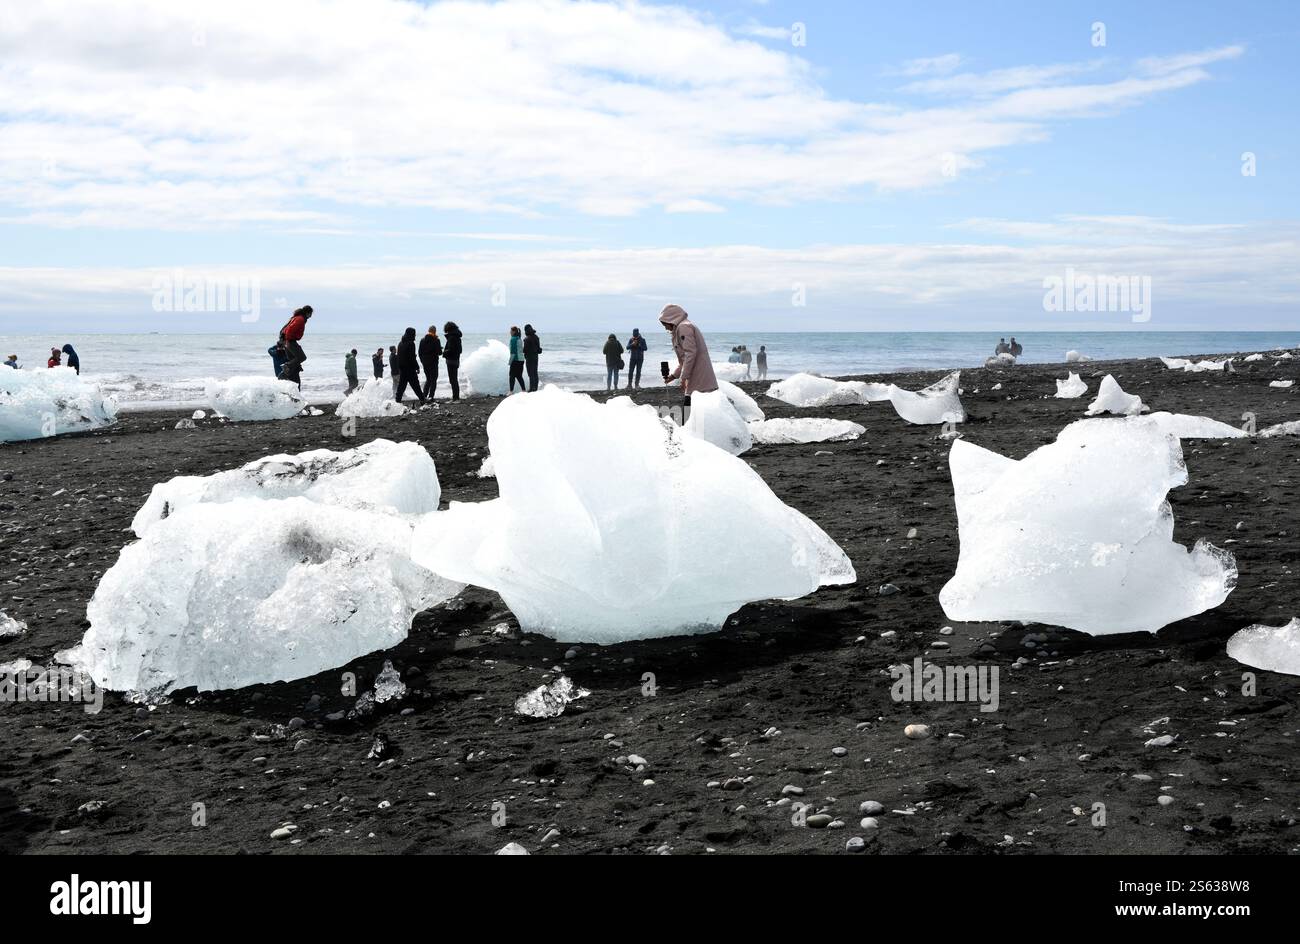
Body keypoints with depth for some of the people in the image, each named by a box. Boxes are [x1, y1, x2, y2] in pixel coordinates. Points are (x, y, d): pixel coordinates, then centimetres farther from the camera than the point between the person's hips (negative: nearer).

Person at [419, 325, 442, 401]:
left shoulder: (422, 340, 6)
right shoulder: (436, 340, -10)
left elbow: (420, 353, 9)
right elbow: (439, 352, -12)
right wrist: (440, 351, 11)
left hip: (425, 363, 5)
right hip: (433, 363, -5)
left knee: (428, 379, 18)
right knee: (433, 380, 2)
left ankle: (424, 396, 11)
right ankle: (430, 397, -7)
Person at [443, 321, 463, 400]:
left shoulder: (451, 338, -16)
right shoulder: (457, 338, 13)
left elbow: (450, 350, -22)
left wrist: (444, 352, -3)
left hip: (451, 361, -10)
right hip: (456, 360, 10)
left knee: (452, 380, -7)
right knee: (455, 380, 16)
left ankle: (455, 397, -8)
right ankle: (456, 397, 22)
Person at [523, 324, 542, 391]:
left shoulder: (527, 338, -17)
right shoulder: (536, 337, 7)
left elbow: (525, 349, -16)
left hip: (529, 357, -8)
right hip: (535, 356, 8)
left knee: (531, 373, -5)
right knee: (535, 372, 12)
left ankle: (532, 388, -6)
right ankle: (535, 387, 17)